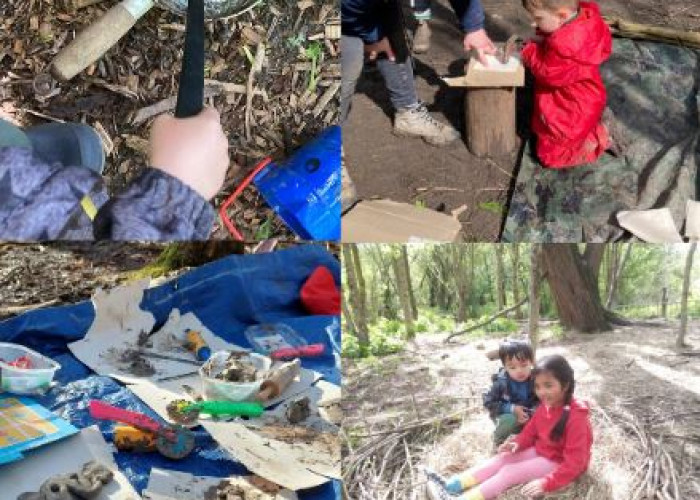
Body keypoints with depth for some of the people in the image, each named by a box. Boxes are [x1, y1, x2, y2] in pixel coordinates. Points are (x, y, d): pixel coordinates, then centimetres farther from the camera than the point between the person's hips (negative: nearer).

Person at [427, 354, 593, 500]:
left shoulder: (575, 418, -28)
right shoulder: (546, 406, 0)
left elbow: (574, 463, -31)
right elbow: (531, 430, 12)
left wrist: (546, 483, -38)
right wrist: (518, 443, -10)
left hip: (558, 463, -8)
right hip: (540, 451, 8)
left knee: (509, 472, -20)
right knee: (502, 459, -5)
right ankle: (450, 486, -15)